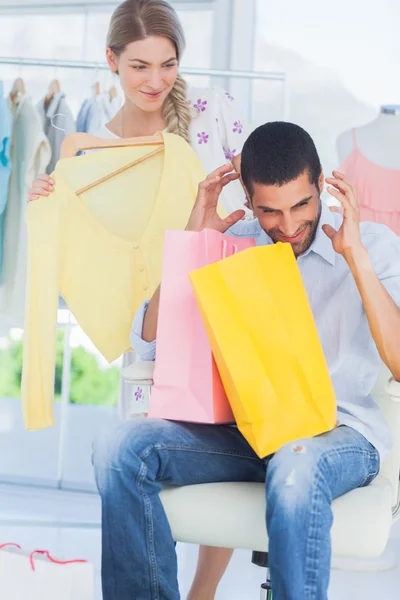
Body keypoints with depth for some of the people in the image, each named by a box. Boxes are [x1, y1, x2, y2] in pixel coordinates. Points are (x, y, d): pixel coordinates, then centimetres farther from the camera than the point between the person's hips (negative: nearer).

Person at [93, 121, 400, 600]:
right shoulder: (232, 244, 10)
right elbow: (151, 344, 5)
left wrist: (356, 256, -19)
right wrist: (193, 238, -1)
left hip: (339, 431, -4)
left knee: (295, 468, -41)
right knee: (121, 448, -22)